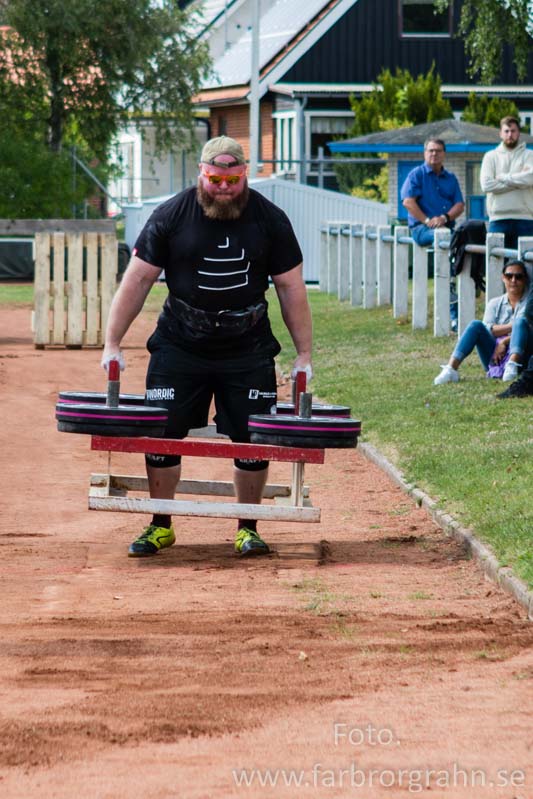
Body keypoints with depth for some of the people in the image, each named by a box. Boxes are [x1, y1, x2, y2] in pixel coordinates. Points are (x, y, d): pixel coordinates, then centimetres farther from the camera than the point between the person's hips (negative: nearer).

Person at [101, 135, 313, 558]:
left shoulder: (270, 219, -3)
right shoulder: (171, 216, -6)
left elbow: (291, 287, 2)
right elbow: (137, 279, -2)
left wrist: (304, 353, -1)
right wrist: (112, 343, -5)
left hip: (248, 350, 0)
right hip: (180, 347, 0)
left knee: (253, 439, 1)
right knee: (162, 433, 0)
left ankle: (248, 528, 16)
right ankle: (161, 526, 14)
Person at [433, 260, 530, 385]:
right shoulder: (495, 303, 17)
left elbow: (524, 326, -6)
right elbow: (487, 330, 1)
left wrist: (504, 342, -14)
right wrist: (512, 327, -10)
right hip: (495, 357, 2)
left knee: (521, 322, -28)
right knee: (476, 325, -20)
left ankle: (512, 366, -53)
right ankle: (451, 369, -37)